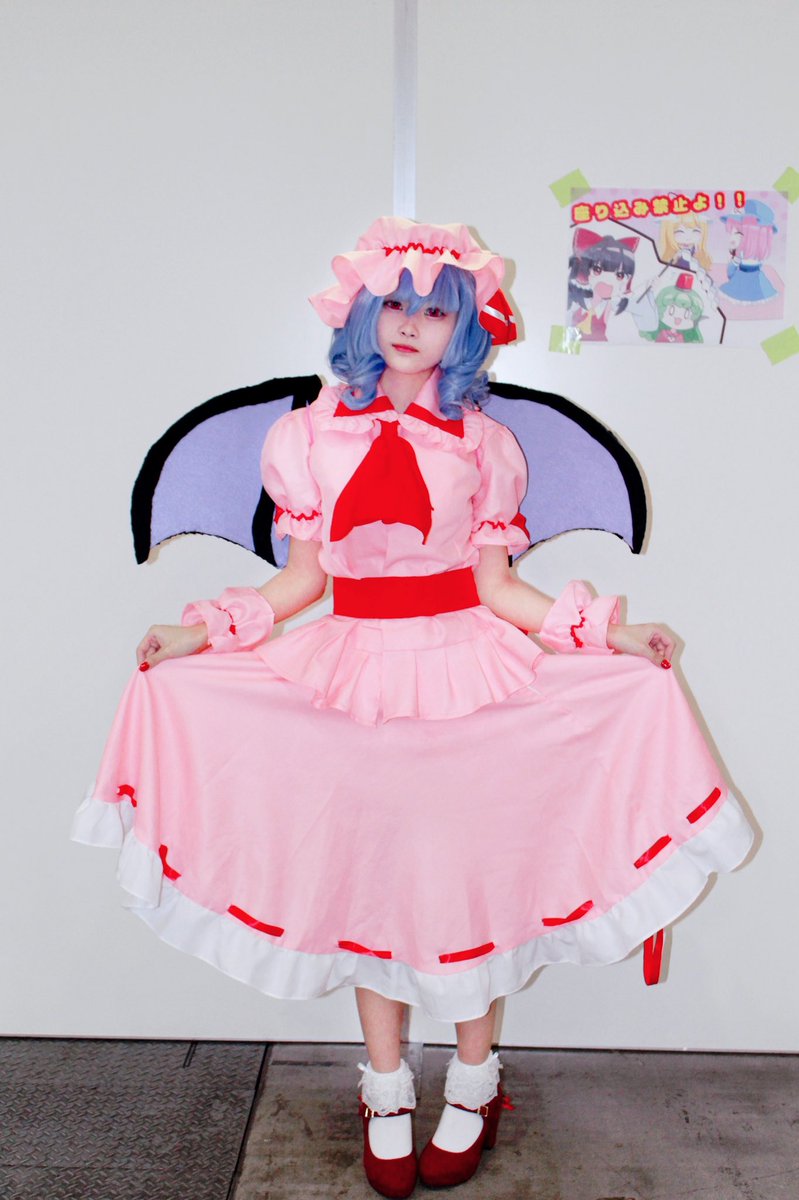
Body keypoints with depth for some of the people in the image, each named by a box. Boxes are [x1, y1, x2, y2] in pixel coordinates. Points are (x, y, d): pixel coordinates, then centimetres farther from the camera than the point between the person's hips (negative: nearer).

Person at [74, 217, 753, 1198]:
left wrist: (611, 634, -6)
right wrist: (201, 633, -4)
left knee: (465, 869, 4)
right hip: (354, 672, 1)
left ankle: (472, 1085, 27)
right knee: (366, 871, 8)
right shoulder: (309, 434, 4)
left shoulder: (483, 444, 2)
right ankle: (385, 1092, 27)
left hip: (464, 667, -1)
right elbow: (303, 576, 6)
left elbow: (496, 584, 3)